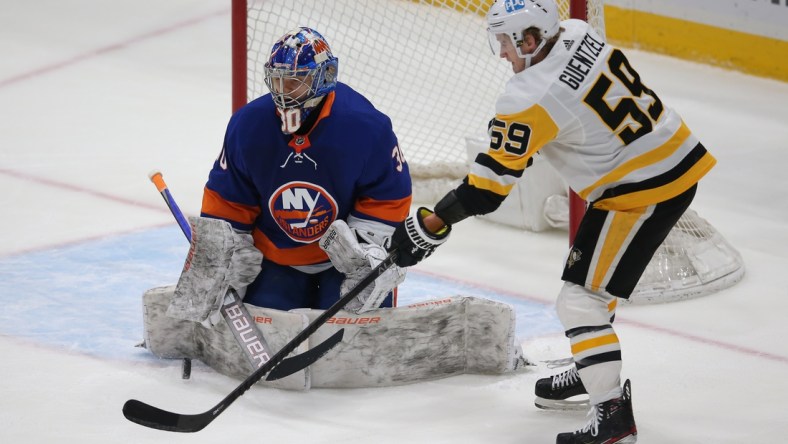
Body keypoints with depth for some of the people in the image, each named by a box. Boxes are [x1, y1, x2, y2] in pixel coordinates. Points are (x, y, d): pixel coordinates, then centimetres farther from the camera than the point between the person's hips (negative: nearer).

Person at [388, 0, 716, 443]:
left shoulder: (531, 100, -23)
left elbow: (492, 181, -18)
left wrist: (431, 224, -9)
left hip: (642, 191, -10)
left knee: (580, 298, -5)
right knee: (588, 271, 27)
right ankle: (593, 372, 44)